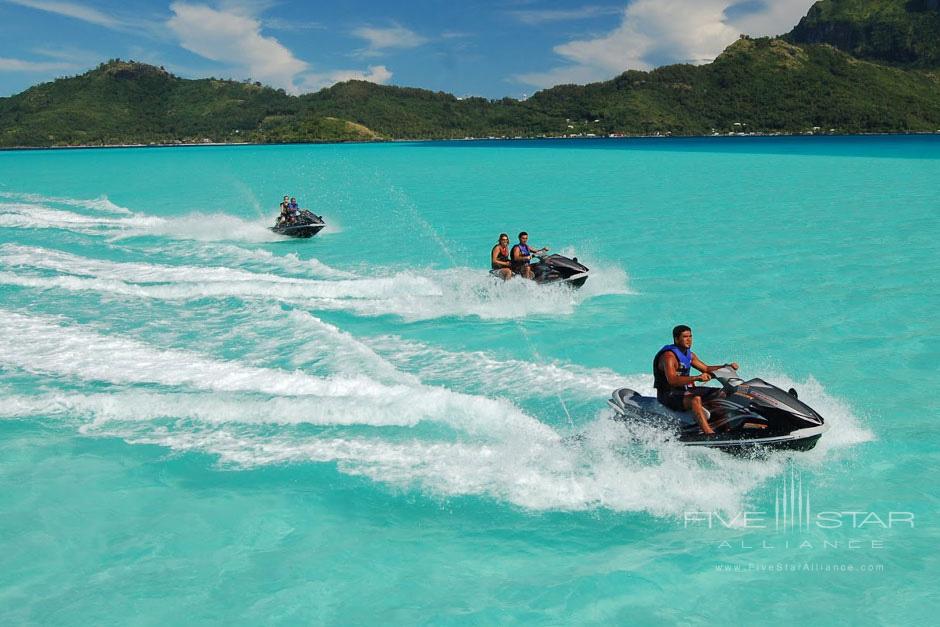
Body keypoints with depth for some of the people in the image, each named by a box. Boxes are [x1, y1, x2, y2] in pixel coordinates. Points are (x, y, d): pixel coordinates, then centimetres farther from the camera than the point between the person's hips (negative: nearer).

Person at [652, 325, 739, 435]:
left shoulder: (689, 355, 11)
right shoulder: (669, 356, -19)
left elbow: (706, 369, 18)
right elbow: (672, 380, -34)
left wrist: (726, 366, 3)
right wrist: (697, 378, -44)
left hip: (686, 391, 10)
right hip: (669, 395, -9)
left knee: (722, 392, 1)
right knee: (695, 399, -38)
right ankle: (709, 433, -47)